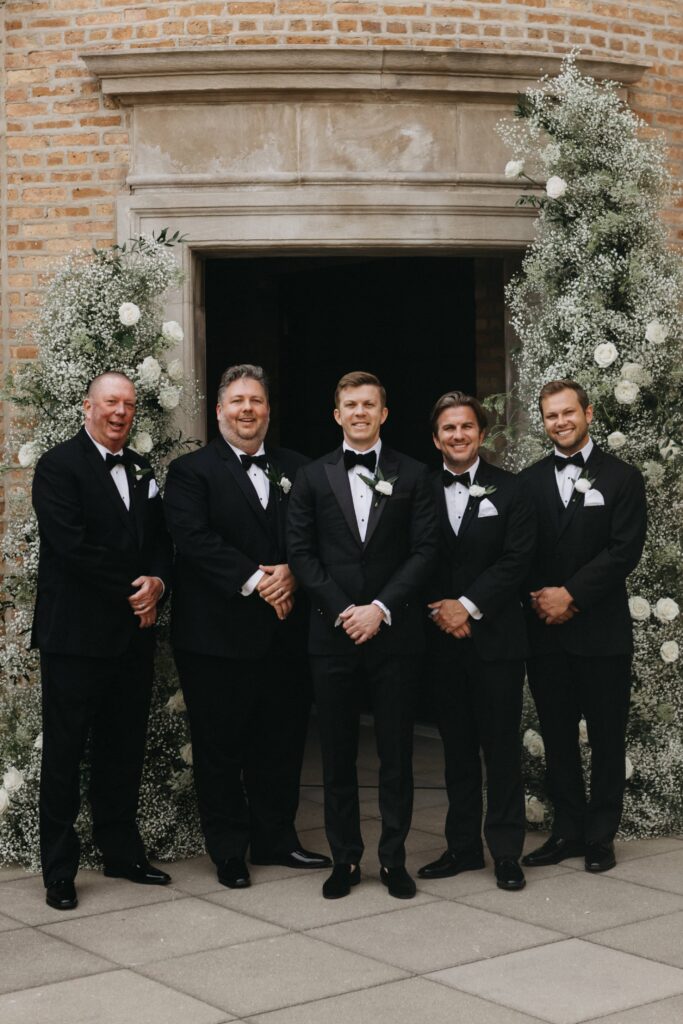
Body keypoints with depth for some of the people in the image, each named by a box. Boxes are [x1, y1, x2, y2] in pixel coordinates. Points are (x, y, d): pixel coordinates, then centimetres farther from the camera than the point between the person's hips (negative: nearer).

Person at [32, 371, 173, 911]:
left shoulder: (142, 470, 15)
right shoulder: (59, 465, -6)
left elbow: (161, 541, 14)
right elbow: (72, 545, -17)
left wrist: (157, 584, -7)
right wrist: (131, 590, -14)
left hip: (133, 634, 6)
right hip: (76, 635, -6)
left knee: (125, 749, 13)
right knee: (64, 751, 2)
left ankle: (122, 851, 26)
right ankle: (59, 870, 10)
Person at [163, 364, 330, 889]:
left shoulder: (295, 468, 13)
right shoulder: (191, 471, 0)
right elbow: (194, 540, -13)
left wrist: (291, 574, -13)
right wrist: (255, 580, -18)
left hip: (285, 632, 4)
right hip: (219, 634, -4)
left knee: (282, 742, 12)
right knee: (220, 747, 4)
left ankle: (276, 839, 26)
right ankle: (229, 851, 17)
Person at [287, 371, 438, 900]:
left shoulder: (413, 475, 4)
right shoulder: (313, 477, 7)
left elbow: (424, 552, -2)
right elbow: (301, 553, 2)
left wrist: (381, 609, -12)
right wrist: (342, 610, -8)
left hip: (395, 633, -1)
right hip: (333, 634, 1)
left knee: (397, 752, 5)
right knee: (338, 754, 6)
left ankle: (394, 858, 15)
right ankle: (345, 859, 16)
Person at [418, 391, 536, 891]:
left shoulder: (509, 490, 0)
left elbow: (517, 560, -7)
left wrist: (469, 605, -13)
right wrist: (440, 611, -9)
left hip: (496, 638, -2)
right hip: (443, 641, 2)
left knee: (502, 746, 2)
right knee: (457, 747, 10)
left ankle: (506, 851, 11)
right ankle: (463, 846, 20)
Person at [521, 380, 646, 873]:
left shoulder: (622, 477, 0)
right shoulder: (529, 481, 9)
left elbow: (625, 550, -9)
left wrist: (571, 594, -15)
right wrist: (540, 597, -11)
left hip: (601, 632, -3)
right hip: (545, 630, 3)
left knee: (607, 738, 5)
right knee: (557, 736, 9)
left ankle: (600, 836, 16)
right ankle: (568, 830, 19)